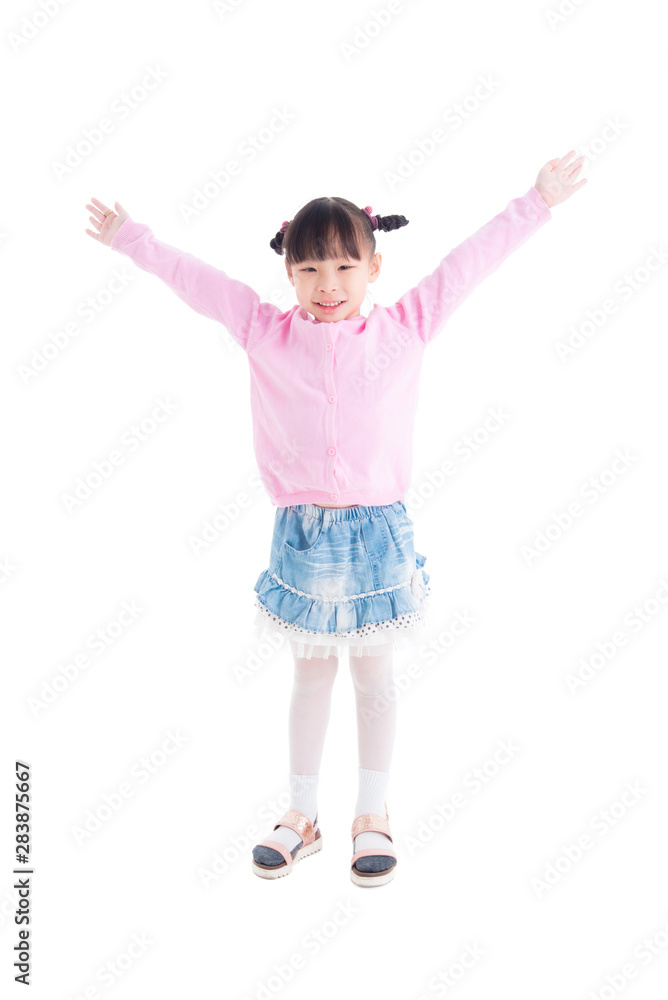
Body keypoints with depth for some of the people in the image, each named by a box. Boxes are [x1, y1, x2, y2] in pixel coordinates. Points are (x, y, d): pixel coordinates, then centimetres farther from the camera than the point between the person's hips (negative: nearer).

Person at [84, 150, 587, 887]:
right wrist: (131, 239, 10)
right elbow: (194, 279, 5)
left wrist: (536, 203, 4)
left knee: (373, 677, 13)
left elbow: (470, 262, 1)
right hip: (302, 533, 1)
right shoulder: (265, 334, -2)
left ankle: (372, 816, 29)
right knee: (310, 676, 15)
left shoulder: (404, 328, -2)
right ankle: (302, 814, 31)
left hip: (378, 531, 0)